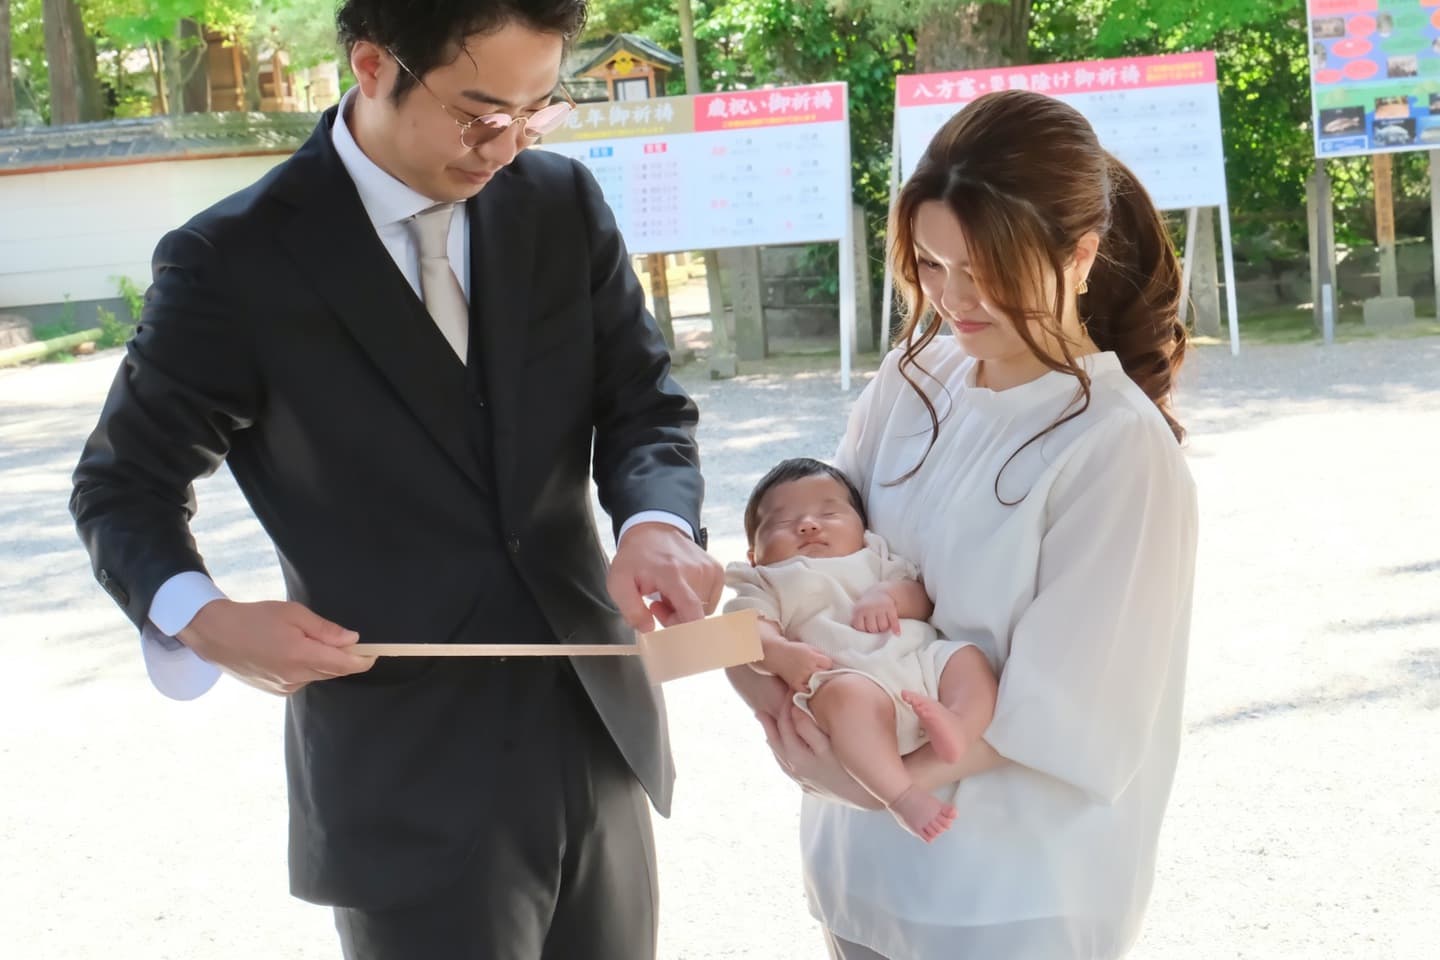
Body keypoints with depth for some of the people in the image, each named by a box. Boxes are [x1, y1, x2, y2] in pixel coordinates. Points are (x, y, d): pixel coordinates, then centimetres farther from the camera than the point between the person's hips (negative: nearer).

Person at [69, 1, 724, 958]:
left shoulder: (564, 202, 2)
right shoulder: (236, 260, -11)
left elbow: (644, 403, 4)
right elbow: (125, 485, -1)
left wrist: (657, 523, -19)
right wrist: (200, 615, -22)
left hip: (599, 734, 5)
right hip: (408, 777, -5)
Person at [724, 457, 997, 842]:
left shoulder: (875, 563, 33)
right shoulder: (768, 584, 24)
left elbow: (925, 598, 20)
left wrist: (890, 595, -3)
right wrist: (781, 654, -19)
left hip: (922, 660, 5)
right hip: (851, 677, -5)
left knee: (969, 659, -17)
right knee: (851, 695, -37)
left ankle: (958, 727, -43)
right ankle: (902, 796, -46)